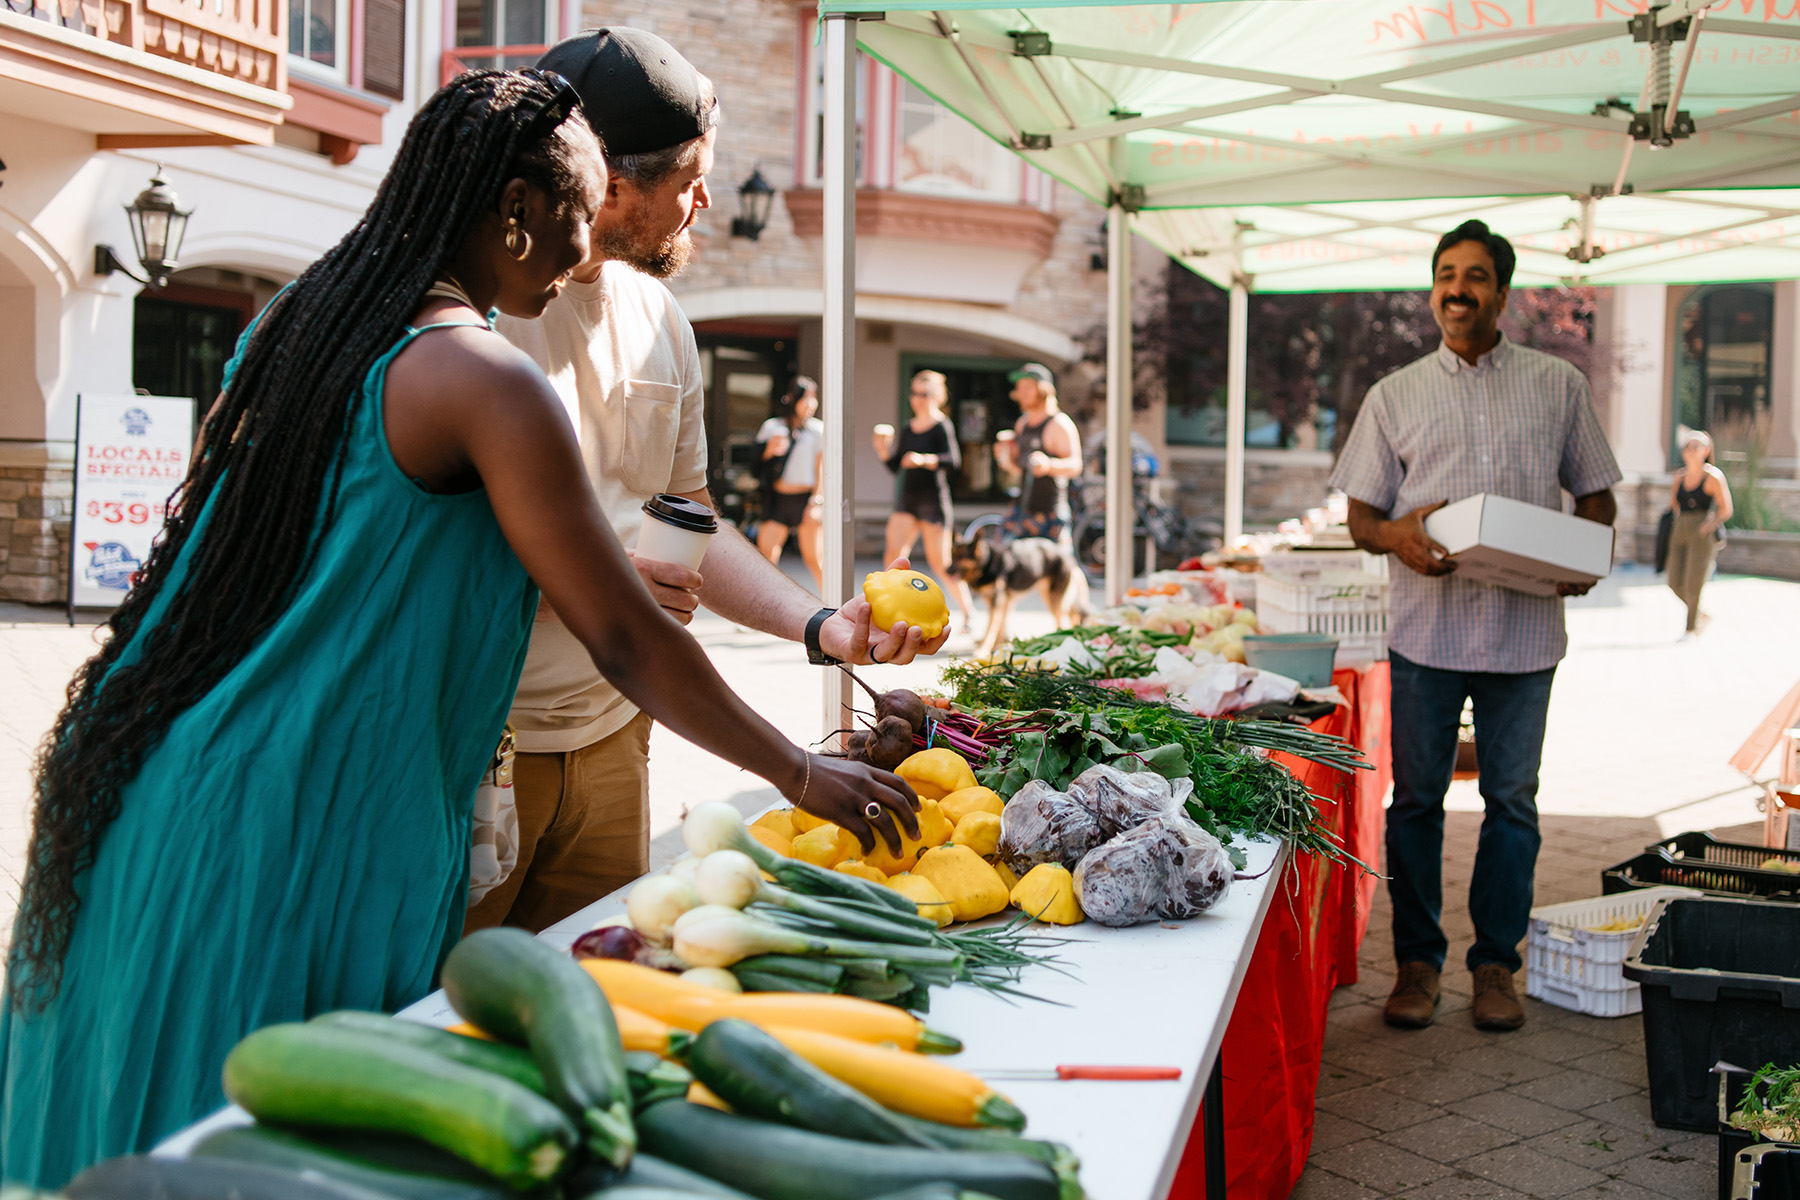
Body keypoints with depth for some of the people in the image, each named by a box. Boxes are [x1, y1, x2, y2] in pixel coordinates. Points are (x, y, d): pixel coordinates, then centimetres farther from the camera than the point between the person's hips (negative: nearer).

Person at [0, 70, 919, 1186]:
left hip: (156, 793, 8)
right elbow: (627, 643, -13)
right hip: (307, 833, -8)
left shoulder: (301, 319, 9)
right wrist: (805, 773, -2)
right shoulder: (486, 381, -15)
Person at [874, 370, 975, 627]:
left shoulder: (942, 426, -6)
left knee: (940, 563, -4)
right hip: (907, 501, 6)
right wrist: (883, 449, -1)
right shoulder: (909, 428, 14)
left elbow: (953, 460, -21)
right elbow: (895, 465, 17)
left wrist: (924, 459, -35)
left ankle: (968, 612, 12)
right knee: (893, 553, -9)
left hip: (934, 500, -6)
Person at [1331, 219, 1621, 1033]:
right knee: (1416, 797, 4)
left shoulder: (1558, 387, 9)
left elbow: (1596, 495, 13)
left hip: (1525, 628, 0)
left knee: (1512, 799, 6)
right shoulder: (1395, 395, 9)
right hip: (1426, 626, 0)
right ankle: (1416, 960, 16)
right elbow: (1360, 515, 8)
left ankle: (1496, 964, 18)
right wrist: (1397, 536, -15)